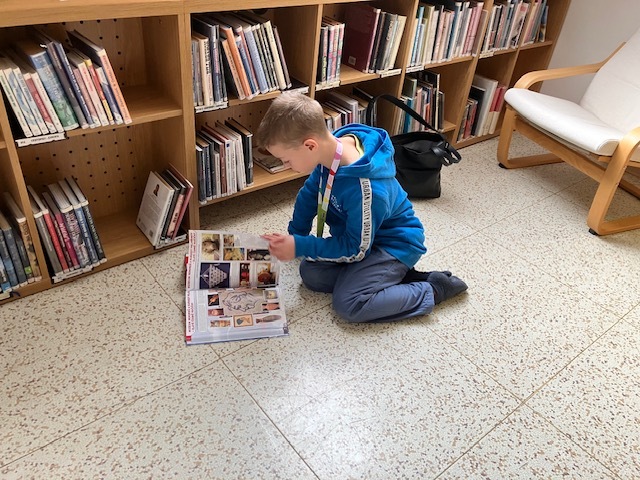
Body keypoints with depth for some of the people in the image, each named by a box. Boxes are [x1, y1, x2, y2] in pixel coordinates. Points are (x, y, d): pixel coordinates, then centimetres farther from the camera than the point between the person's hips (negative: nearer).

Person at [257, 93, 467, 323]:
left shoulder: (364, 189, -38)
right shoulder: (332, 147, -14)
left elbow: (355, 250, -24)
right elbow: (309, 194, 5)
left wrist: (300, 247, -23)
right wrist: (293, 238, 5)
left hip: (394, 244, -8)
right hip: (356, 235, 8)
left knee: (348, 304, -23)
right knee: (310, 274, -6)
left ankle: (434, 290, -5)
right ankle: (394, 277, 1)